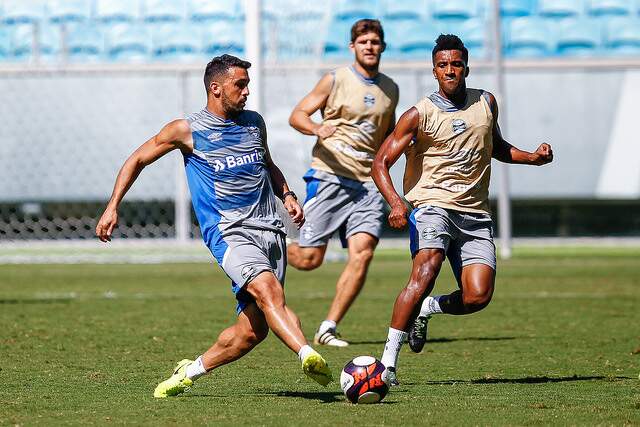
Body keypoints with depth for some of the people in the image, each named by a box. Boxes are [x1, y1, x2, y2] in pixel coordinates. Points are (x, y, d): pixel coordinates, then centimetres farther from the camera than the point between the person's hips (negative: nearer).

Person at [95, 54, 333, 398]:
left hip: (270, 230, 5)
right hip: (228, 232, -5)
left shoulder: (254, 122, 16)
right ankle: (308, 355, -50)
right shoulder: (187, 130, 1)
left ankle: (189, 372, 16)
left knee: (253, 329, -3)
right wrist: (112, 208, 6)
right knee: (268, 289, -32)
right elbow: (137, 161, 11)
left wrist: (286, 195, 15)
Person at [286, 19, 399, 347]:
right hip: (328, 177, -4)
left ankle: (328, 329, -10)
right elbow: (297, 115, -1)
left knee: (363, 253, -16)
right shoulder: (335, 80, 1)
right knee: (309, 259, -7)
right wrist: (317, 129, -22)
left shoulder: (390, 90, 16)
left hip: (367, 184, 4)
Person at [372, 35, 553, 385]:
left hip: (474, 214, 4)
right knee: (424, 274, -29)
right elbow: (381, 162, -5)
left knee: (478, 297, -13)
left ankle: (426, 309, 19)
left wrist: (533, 158, 11)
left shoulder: (486, 103, 11)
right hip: (432, 205, -4)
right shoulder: (419, 115, -3)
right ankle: (388, 361, -25)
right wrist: (396, 204, -22)